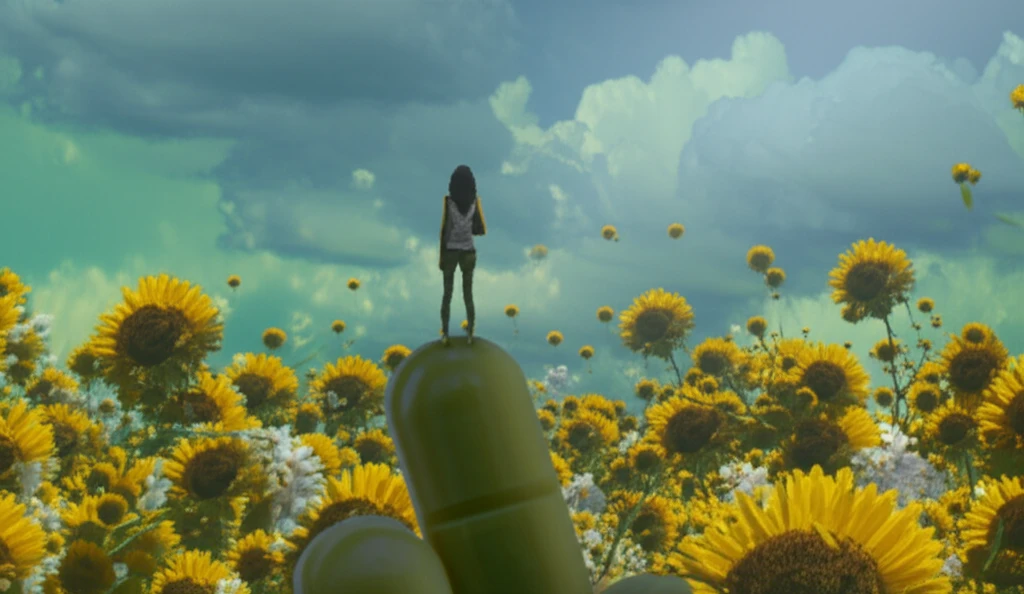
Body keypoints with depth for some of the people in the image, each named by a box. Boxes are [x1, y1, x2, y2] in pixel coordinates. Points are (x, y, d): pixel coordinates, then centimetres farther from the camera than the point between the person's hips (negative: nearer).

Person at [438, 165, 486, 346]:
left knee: (447, 294, 7)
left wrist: (440, 257, -3)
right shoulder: (475, 201, -4)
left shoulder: (448, 201, -11)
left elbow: (444, 229, -10)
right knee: (468, 294, 12)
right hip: (468, 252, 2)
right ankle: (470, 334, 14)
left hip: (450, 251, -2)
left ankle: (445, 334, 8)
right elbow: (480, 230, -1)